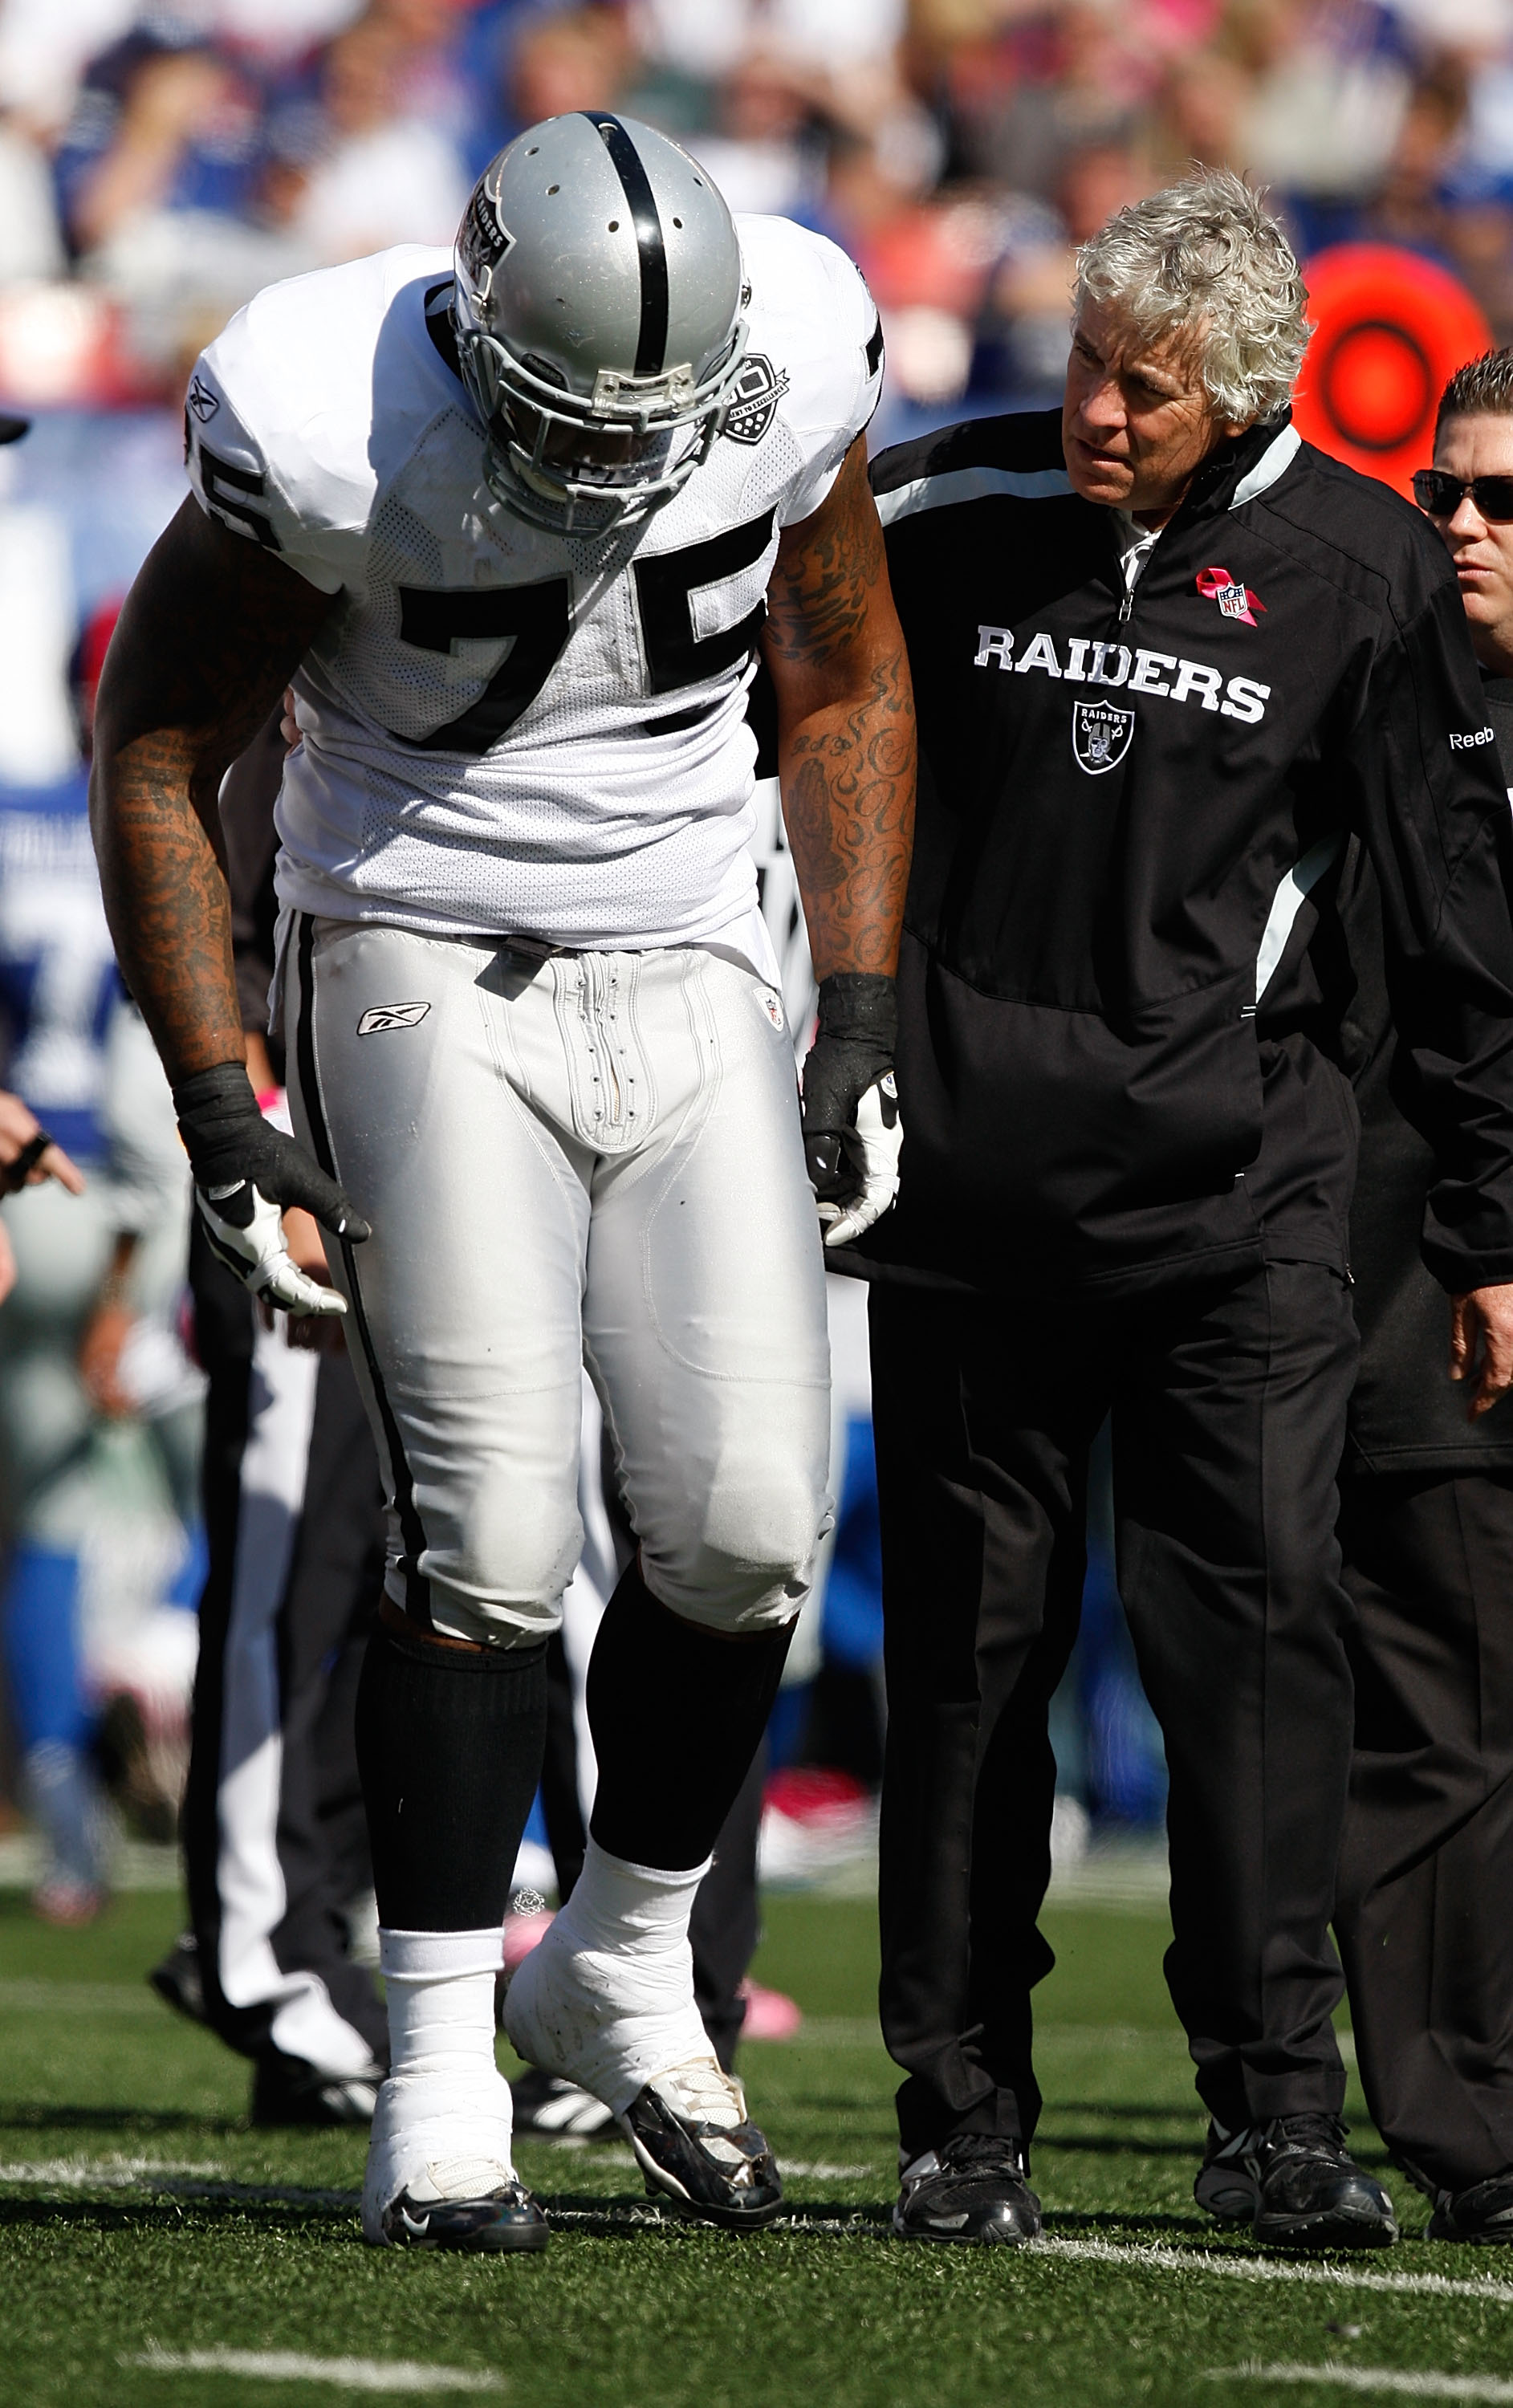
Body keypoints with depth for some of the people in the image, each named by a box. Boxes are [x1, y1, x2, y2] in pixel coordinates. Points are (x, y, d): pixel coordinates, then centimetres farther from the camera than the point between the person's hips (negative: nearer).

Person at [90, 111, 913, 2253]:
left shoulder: (792, 374, -10)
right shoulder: (333, 433, -21)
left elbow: (846, 687, 9)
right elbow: (157, 750, -7)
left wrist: (862, 1018, 4)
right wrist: (219, 1111, -11)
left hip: (693, 985, 4)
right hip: (431, 983, -4)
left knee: (749, 1527, -6)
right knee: (489, 1539, -13)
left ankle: (623, 1969, 17)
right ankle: (437, 2091, -4)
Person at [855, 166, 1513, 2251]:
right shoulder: (941, 518, 1)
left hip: (1237, 1188, -1)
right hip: (971, 1185, 1)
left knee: (1260, 1617, -11)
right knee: (972, 1644, 4)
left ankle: (1276, 2108, -7)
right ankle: (963, 2115, 11)